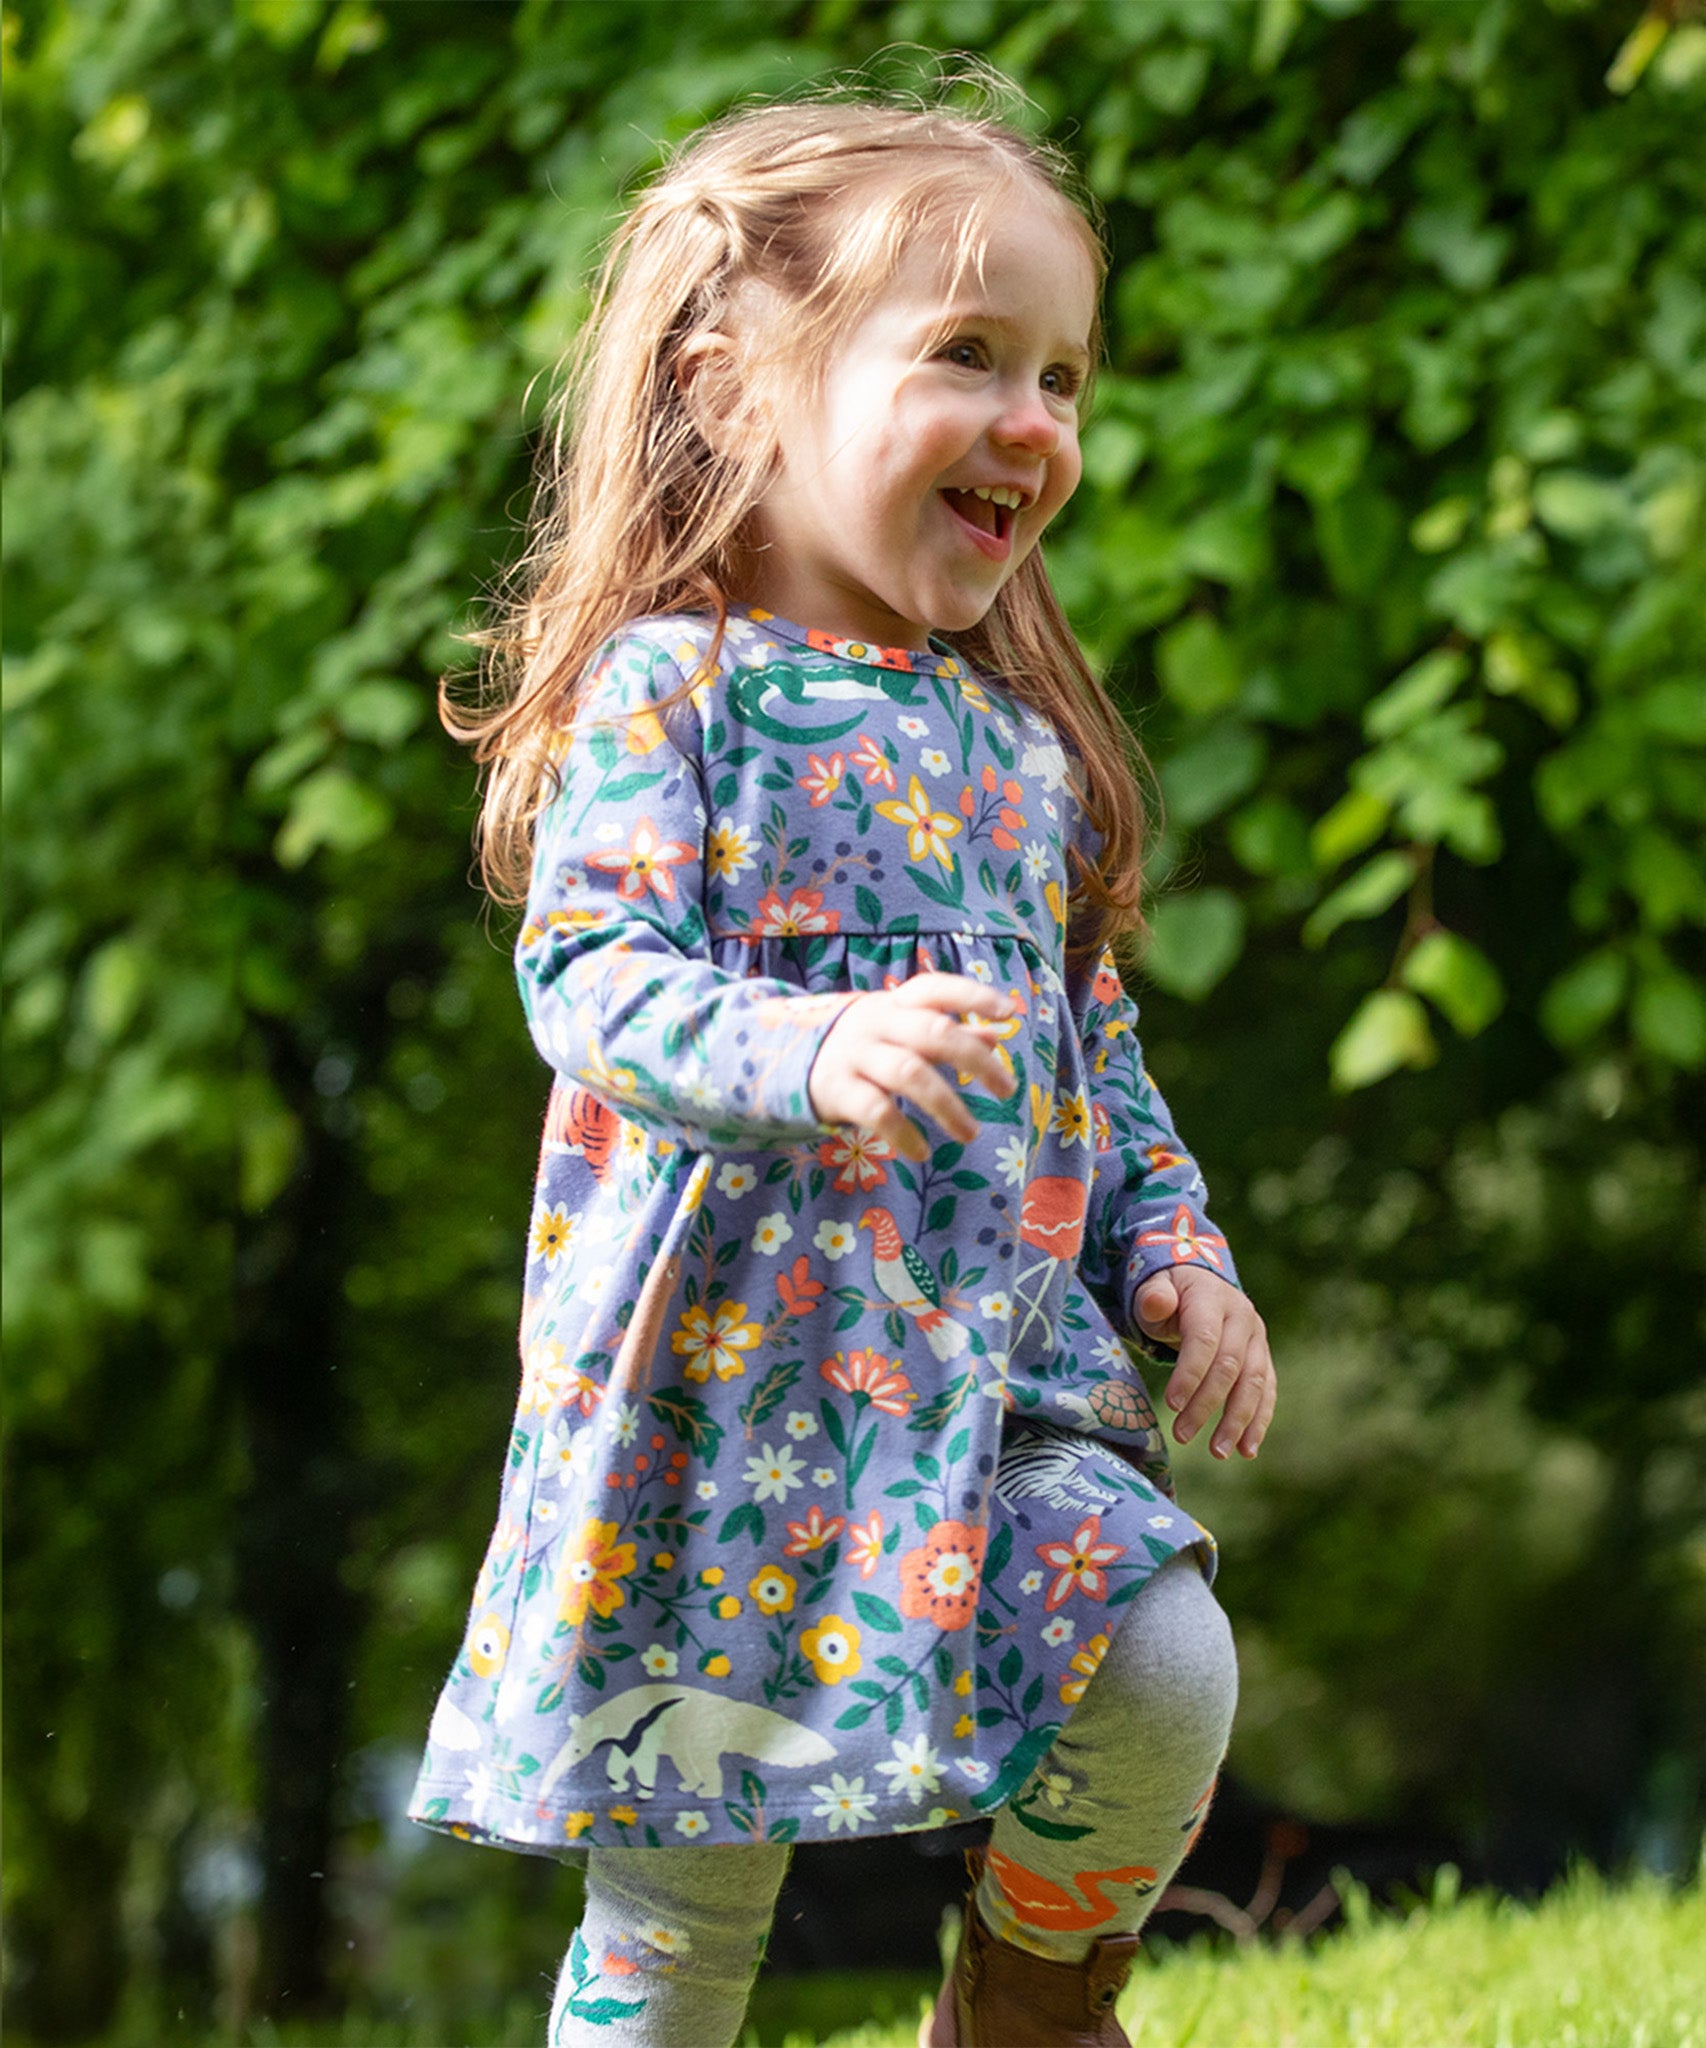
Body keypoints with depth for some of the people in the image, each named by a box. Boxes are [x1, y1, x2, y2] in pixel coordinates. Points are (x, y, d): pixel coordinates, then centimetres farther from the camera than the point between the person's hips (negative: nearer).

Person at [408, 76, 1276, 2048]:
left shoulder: (1019, 737, 13)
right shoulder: (665, 688, -7)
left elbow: (1097, 1038, 21)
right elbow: (588, 981, -18)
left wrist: (1179, 1252, 7)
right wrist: (815, 1051, -35)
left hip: (1011, 1375, 5)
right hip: (730, 1371, -5)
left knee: (1167, 1672, -15)